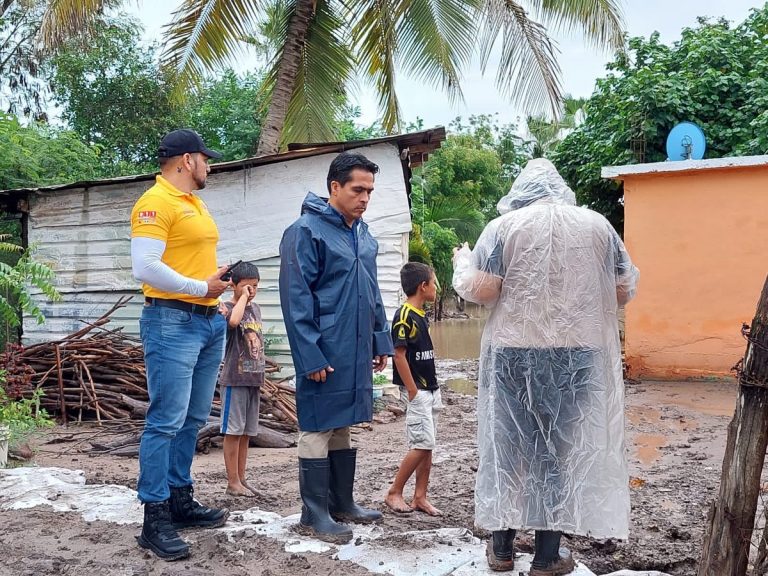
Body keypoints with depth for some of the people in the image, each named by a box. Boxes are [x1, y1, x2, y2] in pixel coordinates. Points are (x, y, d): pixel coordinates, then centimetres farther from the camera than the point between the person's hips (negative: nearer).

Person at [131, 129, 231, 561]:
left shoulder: (196, 203, 19)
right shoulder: (155, 203, -11)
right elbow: (146, 268, -20)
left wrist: (217, 296, 11)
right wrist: (202, 288, -14)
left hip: (208, 321, 9)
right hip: (173, 322, -9)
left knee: (194, 419, 13)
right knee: (166, 421, -8)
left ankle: (181, 500, 23)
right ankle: (155, 518, -3)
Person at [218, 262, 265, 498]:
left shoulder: (256, 309, 13)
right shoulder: (227, 307, -9)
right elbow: (234, 320, -35)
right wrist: (243, 297, -20)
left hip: (253, 379, 7)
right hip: (234, 379, -7)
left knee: (246, 432, 11)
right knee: (233, 431, -2)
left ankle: (241, 479, 19)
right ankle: (233, 482, 4)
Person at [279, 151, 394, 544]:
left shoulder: (363, 234, 12)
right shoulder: (306, 231, -12)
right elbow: (295, 299, -16)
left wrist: (381, 340, 14)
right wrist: (310, 356, -19)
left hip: (356, 352, 8)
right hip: (325, 354, -8)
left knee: (342, 427, 16)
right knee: (317, 430, 1)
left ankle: (342, 503, 27)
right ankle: (314, 515, 10)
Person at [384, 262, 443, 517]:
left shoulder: (422, 315, 12)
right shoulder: (404, 315, -15)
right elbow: (399, 355, -18)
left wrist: (433, 388, 16)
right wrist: (413, 392, -18)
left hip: (430, 389, 9)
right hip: (416, 390, -9)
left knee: (427, 446, 9)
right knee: (422, 444, -9)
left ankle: (420, 497, 16)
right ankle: (394, 493, 3)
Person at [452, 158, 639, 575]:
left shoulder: (504, 226, -1)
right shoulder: (597, 225, 5)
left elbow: (480, 290, -5)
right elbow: (624, 291, 10)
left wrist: (462, 263, 15)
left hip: (515, 353, -1)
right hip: (577, 355, 1)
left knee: (506, 445, 11)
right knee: (560, 448, 8)